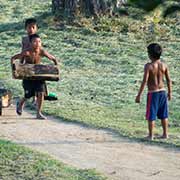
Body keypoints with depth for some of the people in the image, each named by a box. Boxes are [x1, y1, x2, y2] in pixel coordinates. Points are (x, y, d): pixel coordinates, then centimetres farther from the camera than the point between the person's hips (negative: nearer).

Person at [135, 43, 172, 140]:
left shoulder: (148, 66, -17)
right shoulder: (164, 65, -2)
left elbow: (144, 81, -19)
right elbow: (169, 80, 2)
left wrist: (139, 95, -14)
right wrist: (170, 92, 16)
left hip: (152, 93, -5)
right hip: (162, 92, 5)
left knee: (151, 116, 5)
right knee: (163, 115, 15)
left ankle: (151, 135, 10)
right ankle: (165, 133, 21)